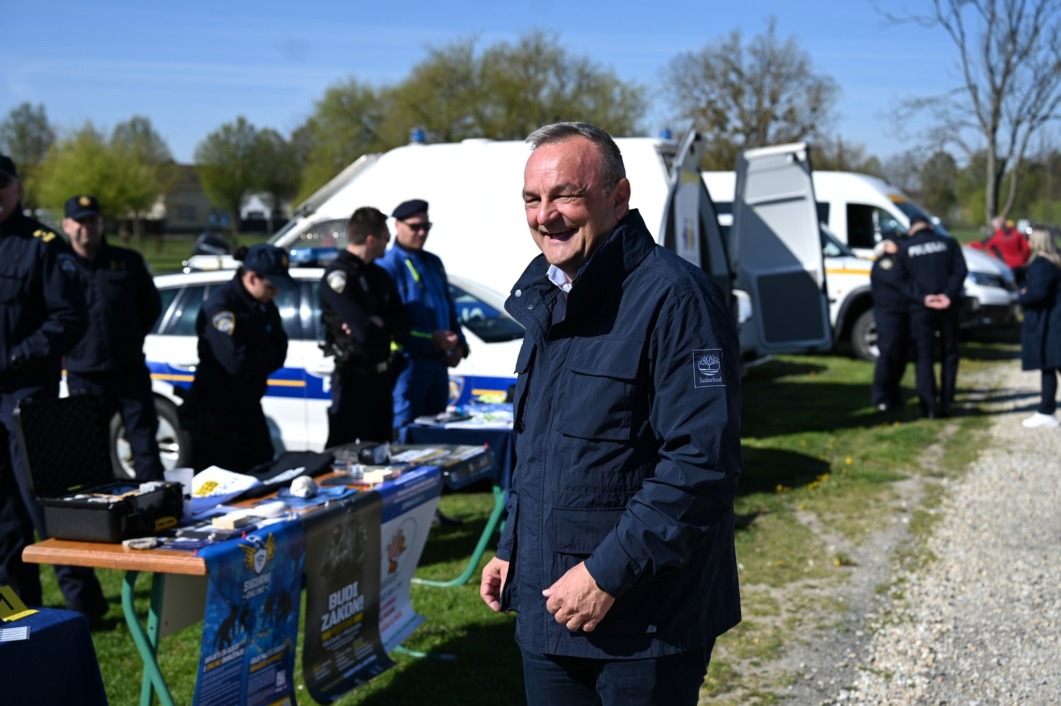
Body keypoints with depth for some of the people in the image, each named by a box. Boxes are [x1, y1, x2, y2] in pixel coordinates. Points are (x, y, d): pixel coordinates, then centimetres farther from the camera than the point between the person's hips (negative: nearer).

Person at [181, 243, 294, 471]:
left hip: (248, 408, 8)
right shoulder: (220, 305, -17)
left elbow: (279, 354, 3)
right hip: (217, 412, -8)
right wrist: (265, 356, -8)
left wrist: (254, 359, -15)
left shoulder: (265, 307, 8)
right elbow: (235, 360, -25)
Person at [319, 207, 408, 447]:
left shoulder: (378, 274, 11)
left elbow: (402, 323, 3)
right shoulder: (338, 276, -16)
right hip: (353, 378, -8)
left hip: (381, 375, 8)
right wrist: (387, 326, -4)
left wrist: (377, 323, -17)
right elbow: (366, 333, -24)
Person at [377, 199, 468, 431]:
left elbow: (450, 309, 21)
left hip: (438, 362, 8)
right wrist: (430, 340, -20)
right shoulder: (388, 265, -9)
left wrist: (460, 346, 5)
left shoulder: (433, 263, 16)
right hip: (408, 363, -8)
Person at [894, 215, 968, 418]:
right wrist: (949, 295, -14)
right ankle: (946, 403, 11)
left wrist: (922, 298, -11)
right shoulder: (949, 244, 5)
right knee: (949, 354, 13)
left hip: (920, 309, -1)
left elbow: (902, 280, -3)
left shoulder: (905, 250, 3)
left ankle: (929, 407, -3)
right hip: (947, 307, 1)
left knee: (924, 357, 3)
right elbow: (960, 271, -5)